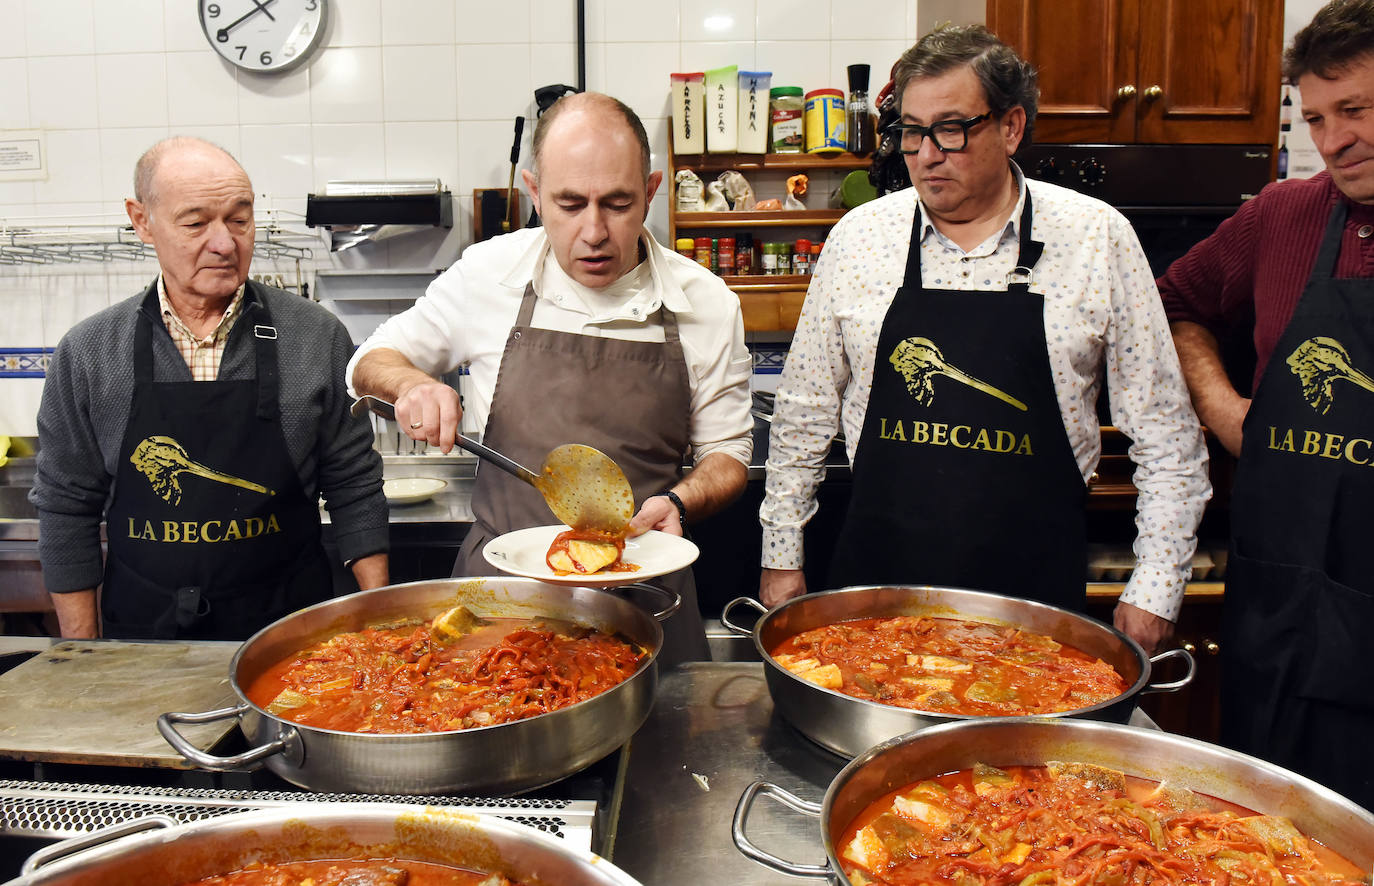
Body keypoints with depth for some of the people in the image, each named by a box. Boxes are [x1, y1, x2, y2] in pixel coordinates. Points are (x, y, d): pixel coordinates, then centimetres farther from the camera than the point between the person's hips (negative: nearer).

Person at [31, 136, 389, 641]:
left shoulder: (317, 337, -6)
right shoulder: (86, 354, -4)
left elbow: (355, 488, -1)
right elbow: (67, 512, 2)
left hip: (288, 631, -1)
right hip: (143, 630, 1)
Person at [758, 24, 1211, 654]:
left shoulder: (1098, 238, -4)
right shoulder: (858, 237, 0)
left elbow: (1165, 433, 1)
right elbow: (804, 414, 8)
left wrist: (1155, 591, -1)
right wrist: (781, 556, 8)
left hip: (1036, 588, -1)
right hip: (876, 579, 1)